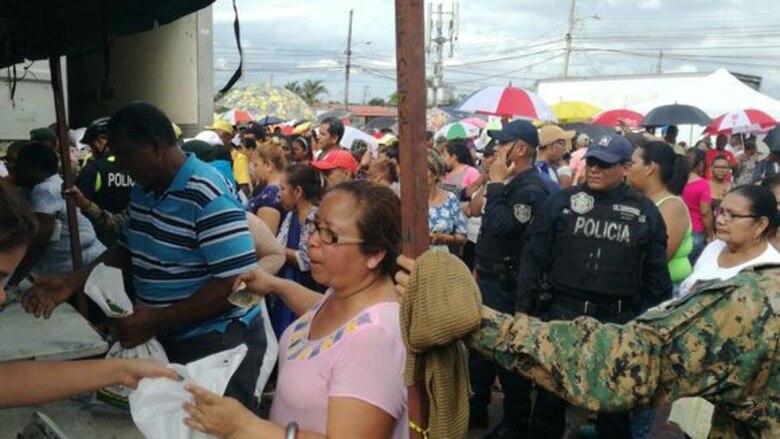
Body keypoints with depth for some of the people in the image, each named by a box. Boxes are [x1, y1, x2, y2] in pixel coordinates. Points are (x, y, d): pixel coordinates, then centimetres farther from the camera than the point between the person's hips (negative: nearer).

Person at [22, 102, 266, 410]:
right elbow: (128, 250, 17)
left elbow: (240, 283, -27)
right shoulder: (143, 191, 5)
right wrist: (72, 282, 1)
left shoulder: (209, 196, -23)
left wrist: (157, 321, -26)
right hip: (168, 339, 8)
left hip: (219, 345, -8)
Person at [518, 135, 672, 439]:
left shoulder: (645, 212, 2)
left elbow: (656, 274, 6)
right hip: (563, 312, 0)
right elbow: (533, 258, 0)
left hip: (618, 320, 1)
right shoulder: (561, 202, -1)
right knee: (551, 393, 12)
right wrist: (523, 308, -4)